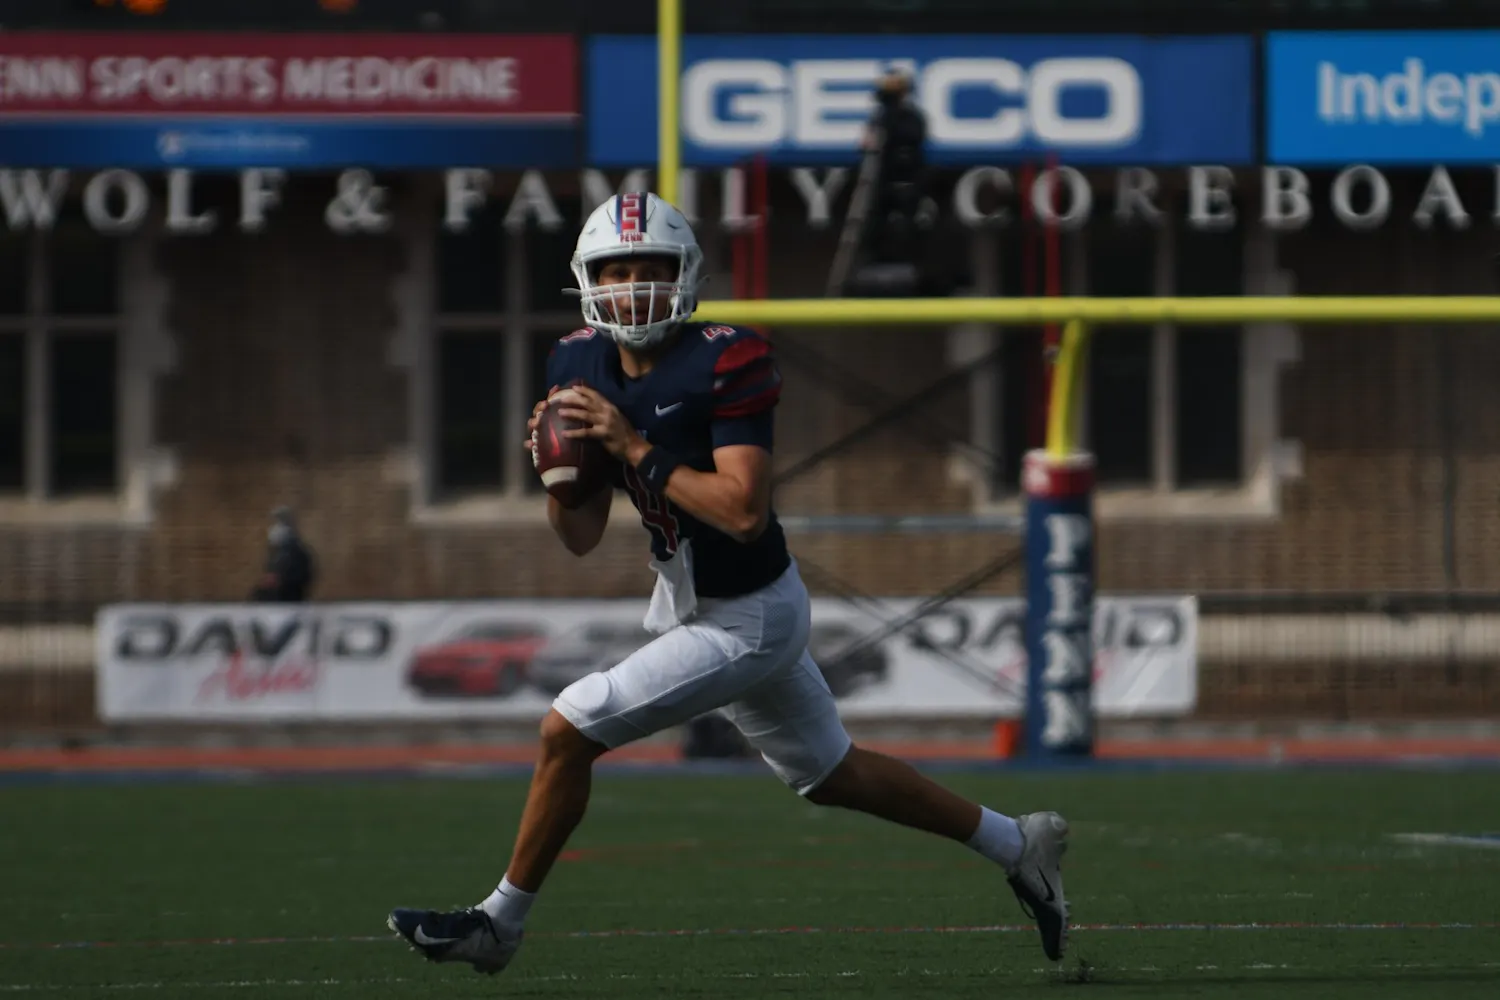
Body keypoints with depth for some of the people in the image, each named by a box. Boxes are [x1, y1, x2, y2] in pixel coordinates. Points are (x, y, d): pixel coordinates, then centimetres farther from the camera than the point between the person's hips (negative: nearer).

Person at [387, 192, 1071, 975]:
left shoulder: (724, 363, -23)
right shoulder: (582, 366, -1)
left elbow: (745, 512, -31)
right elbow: (581, 538, 4)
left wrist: (636, 448, -29)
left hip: (746, 622, -9)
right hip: (685, 601, 9)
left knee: (567, 732, -11)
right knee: (832, 775, 21)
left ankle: (500, 922, 6)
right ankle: (1017, 845, 36)